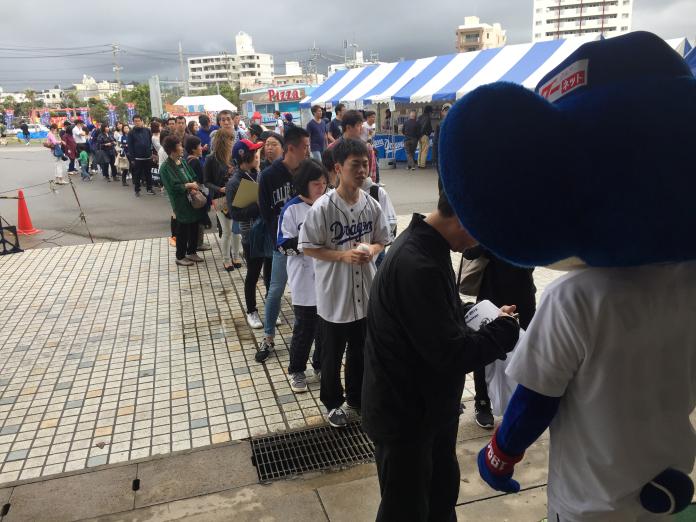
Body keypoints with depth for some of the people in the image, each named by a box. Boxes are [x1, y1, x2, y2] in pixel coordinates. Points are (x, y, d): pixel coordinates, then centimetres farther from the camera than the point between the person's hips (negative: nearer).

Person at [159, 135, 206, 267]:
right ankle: (180, 257, 20)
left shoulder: (182, 162, 7)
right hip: (181, 203, -7)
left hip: (193, 200, 7)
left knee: (194, 227, 15)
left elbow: (193, 177, 10)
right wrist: (188, 185, -16)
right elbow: (173, 187, -20)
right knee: (183, 230, 4)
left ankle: (191, 252, 32)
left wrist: (194, 185, -10)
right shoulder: (165, 168, -15)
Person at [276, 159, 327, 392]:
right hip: (304, 280, -4)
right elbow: (283, 245, -13)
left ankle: (321, 364, 36)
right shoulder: (291, 209, -11)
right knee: (305, 327, 7)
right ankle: (296, 370, 27)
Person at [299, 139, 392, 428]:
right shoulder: (323, 207, -18)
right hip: (334, 293, -4)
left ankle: (356, 395, 44)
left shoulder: (372, 204, -4)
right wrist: (343, 255, -22)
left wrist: (372, 250, -15)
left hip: (365, 291, 4)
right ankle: (333, 402, 37)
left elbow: (382, 239, 8)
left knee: (361, 349, 21)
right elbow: (308, 247, -12)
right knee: (332, 354, 14)